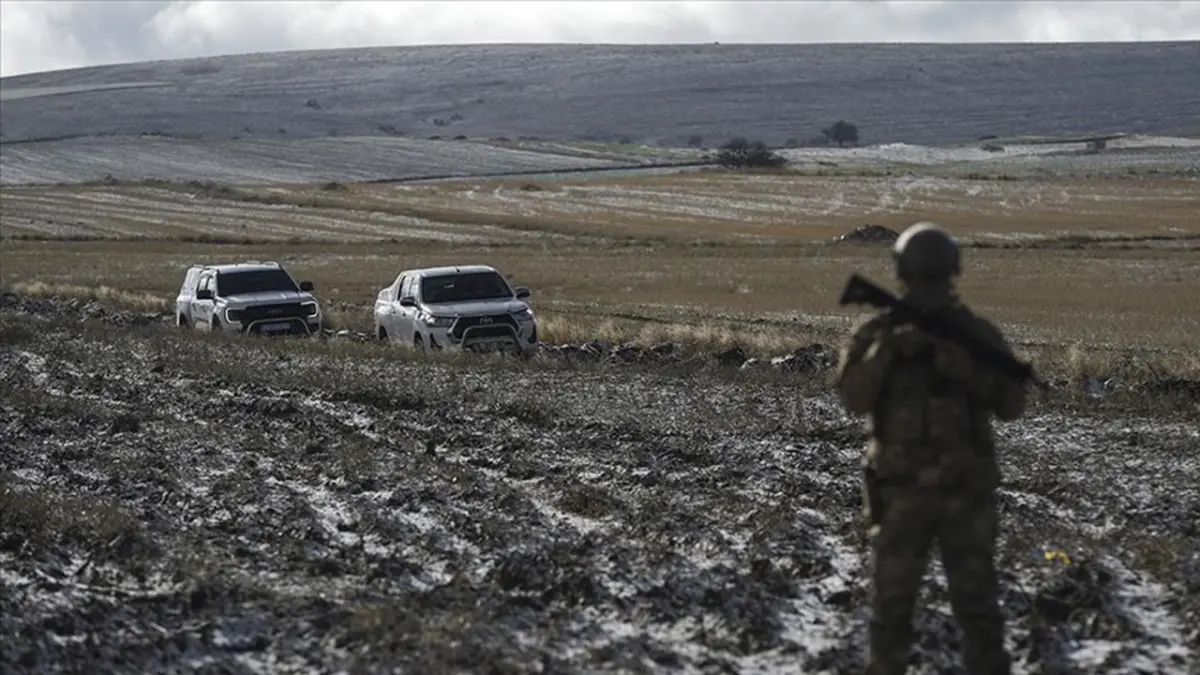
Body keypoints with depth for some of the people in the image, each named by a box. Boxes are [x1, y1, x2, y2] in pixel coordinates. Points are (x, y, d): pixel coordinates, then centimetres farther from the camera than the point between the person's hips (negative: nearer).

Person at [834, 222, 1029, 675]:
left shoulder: (978, 334, 2)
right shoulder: (875, 335, 1)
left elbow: (1011, 405, -5)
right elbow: (854, 398, -15)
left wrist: (970, 368, -22)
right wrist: (889, 349, -28)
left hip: (965, 492, 0)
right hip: (901, 492, 0)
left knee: (977, 605, 1)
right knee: (892, 604, 4)